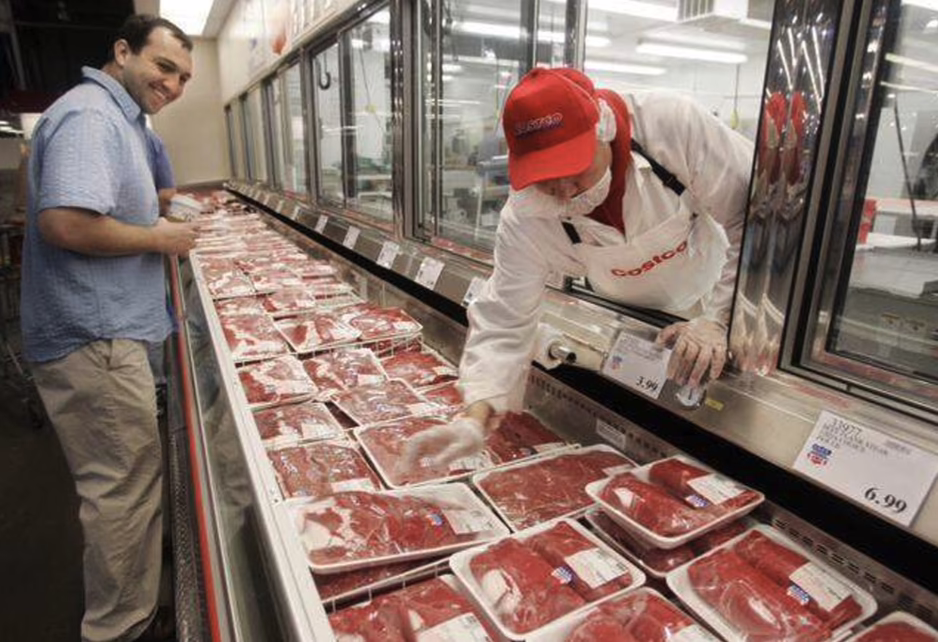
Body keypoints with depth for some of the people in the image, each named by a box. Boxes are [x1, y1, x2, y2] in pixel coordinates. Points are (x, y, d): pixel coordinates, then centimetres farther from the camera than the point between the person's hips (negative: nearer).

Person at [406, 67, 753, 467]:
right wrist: (475, 419, -38)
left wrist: (718, 318, -31)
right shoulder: (526, 216, -27)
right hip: (636, 328, 1)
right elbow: (503, 321, -26)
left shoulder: (673, 125, -33)